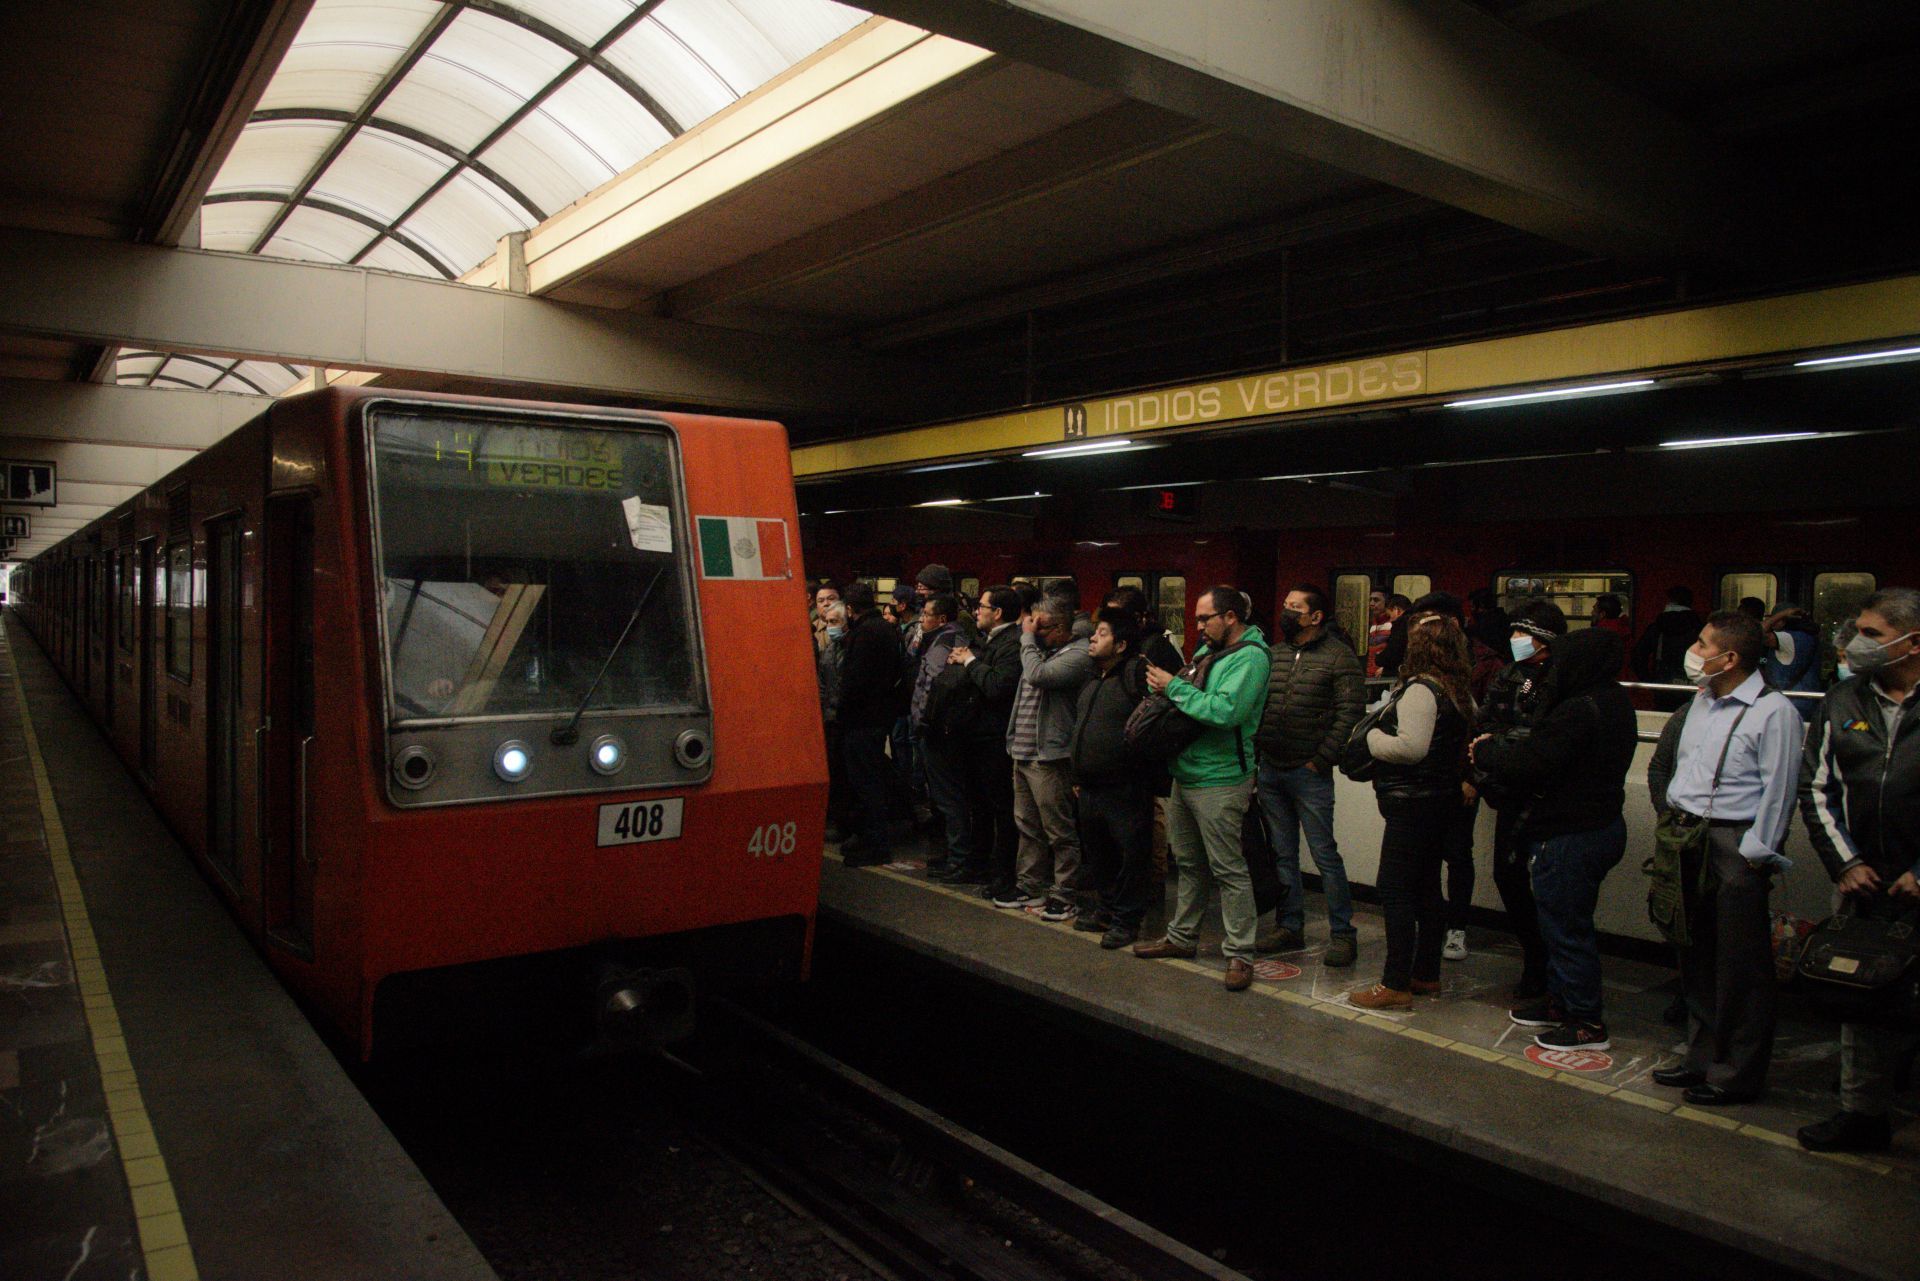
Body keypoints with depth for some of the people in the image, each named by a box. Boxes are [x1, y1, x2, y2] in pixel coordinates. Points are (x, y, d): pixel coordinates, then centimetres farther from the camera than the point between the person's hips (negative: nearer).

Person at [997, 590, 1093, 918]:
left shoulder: (1078, 655, -14)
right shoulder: (1041, 649, 13)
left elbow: (1037, 675, -25)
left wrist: (1028, 637, -14)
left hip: (1048, 756, -9)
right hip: (1023, 752, 9)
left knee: (1059, 832, 1)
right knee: (1028, 826, 18)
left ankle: (1065, 896, 10)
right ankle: (1030, 887, 29)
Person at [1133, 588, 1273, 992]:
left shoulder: (1250, 657, -15)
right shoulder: (1208, 650, 13)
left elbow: (1225, 711, -27)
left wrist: (1174, 686, -18)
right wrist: (1163, 685, -1)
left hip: (1219, 781, -9)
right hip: (1186, 774, 9)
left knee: (1228, 870, -2)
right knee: (1188, 862, 19)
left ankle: (1239, 954, 6)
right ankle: (1181, 936, 32)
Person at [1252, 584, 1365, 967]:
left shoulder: (1339, 656, -7)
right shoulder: (1274, 654, 12)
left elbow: (1351, 712, -12)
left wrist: (1321, 760, -13)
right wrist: (1256, 749, 5)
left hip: (1309, 773, -6)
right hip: (1270, 770, 6)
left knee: (1325, 854, -2)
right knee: (1282, 854, 12)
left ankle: (1342, 934, 8)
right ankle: (1290, 927, 23)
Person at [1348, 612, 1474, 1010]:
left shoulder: (1420, 690, -18)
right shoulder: (1455, 691, 12)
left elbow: (1410, 746, -28)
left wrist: (1374, 736, -11)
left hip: (1412, 802, -10)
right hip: (1440, 797, 10)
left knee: (1395, 891, -5)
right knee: (1427, 887, 16)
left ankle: (1396, 985, -3)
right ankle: (1427, 973, 25)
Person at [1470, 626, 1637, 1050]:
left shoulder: (1578, 711, -24)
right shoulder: (1612, 701, 9)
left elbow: (1531, 764, -23)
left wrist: (1486, 750, -7)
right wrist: (1497, 749, 3)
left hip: (1569, 836, -11)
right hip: (1601, 822, 11)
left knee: (1566, 926, 1)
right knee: (1564, 921, 22)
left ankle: (1587, 1022, 11)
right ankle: (1560, 1001, 35)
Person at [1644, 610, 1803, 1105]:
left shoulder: (1773, 712, -12)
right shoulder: (1700, 703, 13)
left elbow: (1778, 789, -13)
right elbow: (1667, 766, 21)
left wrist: (1754, 852, -13)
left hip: (1737, 846, -8)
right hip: (1689, 839, 8)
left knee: (1740, 966, 1)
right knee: (1695, 955, 15)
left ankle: (1738, 1073, 13)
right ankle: (1702, 1058, 28)